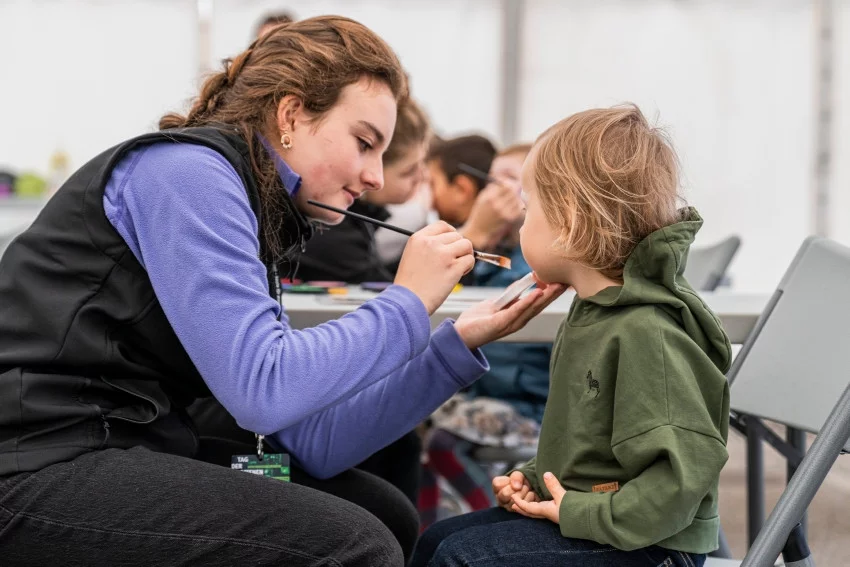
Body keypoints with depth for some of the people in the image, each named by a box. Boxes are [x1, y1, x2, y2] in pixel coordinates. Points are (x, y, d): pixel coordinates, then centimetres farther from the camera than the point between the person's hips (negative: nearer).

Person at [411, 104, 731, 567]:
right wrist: (534, 477, 7)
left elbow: (683, 469, -29)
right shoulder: (590, 312, 8)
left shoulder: (646, 333, -25)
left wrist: (584, 513, -24)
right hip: (580, 510, 10)